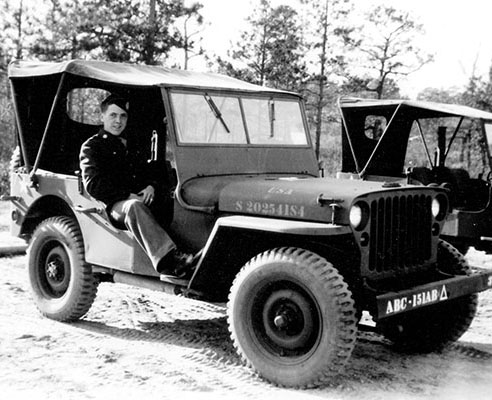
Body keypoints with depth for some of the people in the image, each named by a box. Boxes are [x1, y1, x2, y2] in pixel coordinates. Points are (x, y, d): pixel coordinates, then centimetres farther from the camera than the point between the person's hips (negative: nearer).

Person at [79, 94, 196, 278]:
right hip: (114, 206, -6)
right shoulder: (91, 147, 9)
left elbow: (148, 171, 24)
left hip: (142, 199, 6)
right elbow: (93, 185, -3)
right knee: (134, 207, -39)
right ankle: (168, 261, -56)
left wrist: (151, 186, -1)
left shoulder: (131, 144, 26)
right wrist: (128, 196, -13)